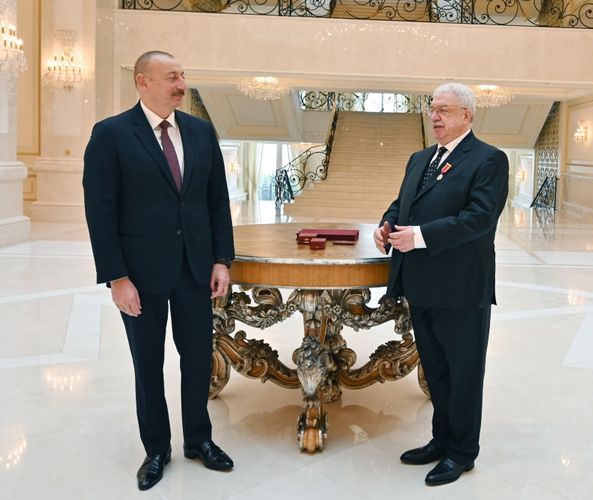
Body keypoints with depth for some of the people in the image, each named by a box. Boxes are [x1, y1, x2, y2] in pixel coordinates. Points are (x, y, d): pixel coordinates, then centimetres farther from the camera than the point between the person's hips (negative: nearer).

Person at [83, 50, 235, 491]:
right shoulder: (111, 134, -8)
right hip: (142, 272, -3)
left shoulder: (201, 131, 5)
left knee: (198, 356, 12)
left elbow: (218, 199, 7)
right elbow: (100, 212, -10)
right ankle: (156, 449, 30)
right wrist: (117, 278, -14)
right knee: (148, 364, 12)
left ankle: (199, 439, 33)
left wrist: (221, 259, 1)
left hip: (195, 268, 4)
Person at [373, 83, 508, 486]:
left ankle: (461, 452, 23)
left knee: (463, 373, 8)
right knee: (435, 370, 19)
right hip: (421, 286, 8)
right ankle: (442, 440, 36)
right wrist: (387, 224, -2)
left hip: (461, 289, -8)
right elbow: (401, 202, 21)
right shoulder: (420, 159, 16)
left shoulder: (488, 160, -9)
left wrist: (420, 236, -25)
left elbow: (480, 217, -21)